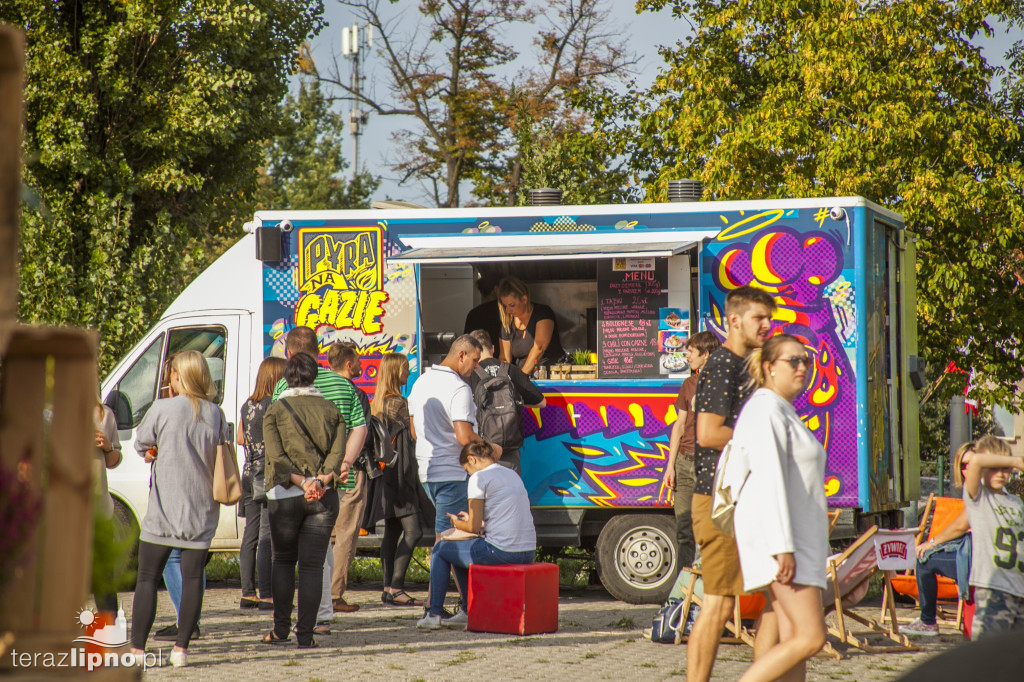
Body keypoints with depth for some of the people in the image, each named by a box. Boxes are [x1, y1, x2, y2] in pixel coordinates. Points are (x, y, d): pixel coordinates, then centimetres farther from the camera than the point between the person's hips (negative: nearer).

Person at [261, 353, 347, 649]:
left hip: (285, 495, -1)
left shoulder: (276, 410, 3)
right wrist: (321, 479, -14)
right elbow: (337, 452, -4)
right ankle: (306, 633, -3)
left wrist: (300, 481, -14)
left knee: (283, 560, 15)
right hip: (324, 498, 1)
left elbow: (276, 456, -8)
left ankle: (281, 628, 12)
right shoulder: (331, 410, 9)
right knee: (312, 565, 2)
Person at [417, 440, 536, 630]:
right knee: (463, 550, 32)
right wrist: (471, 518, 31)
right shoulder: (512, 475, 18)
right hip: (528, 553, 8)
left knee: (441, 549, 15)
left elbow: (474, 527, -6)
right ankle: (468, 613, 33)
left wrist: (456, 523, 16)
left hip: (501, 553, -8)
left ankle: (434, 614, 16)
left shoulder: (479, 478, -6)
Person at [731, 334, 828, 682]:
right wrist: (782, 547, -25)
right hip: (775, 534, -10)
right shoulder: (767, 410, -11)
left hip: (794, 536, 10)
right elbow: (769, 480, -20)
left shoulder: (784, 412, 21)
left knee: (793, 638, 4)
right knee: (810, 637, -15)